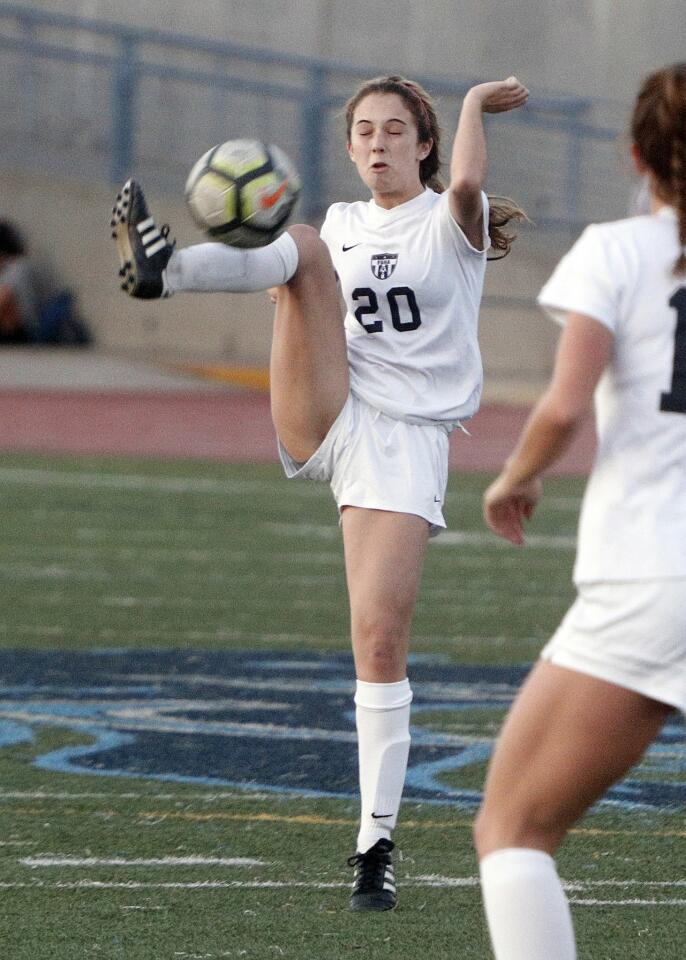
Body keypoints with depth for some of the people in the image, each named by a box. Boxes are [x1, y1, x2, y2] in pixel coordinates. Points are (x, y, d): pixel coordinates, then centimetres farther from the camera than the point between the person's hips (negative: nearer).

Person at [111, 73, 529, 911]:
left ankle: (377, 842, -3)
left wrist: (476, 103, -8)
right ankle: (163, 267, -47)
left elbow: (466, 185, -23)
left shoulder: (449, 222, 2)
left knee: (380, 637, -13)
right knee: (299, 248, -17)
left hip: (406, 440, -3)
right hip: (322, 419, 4)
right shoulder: (340, 224, 17)